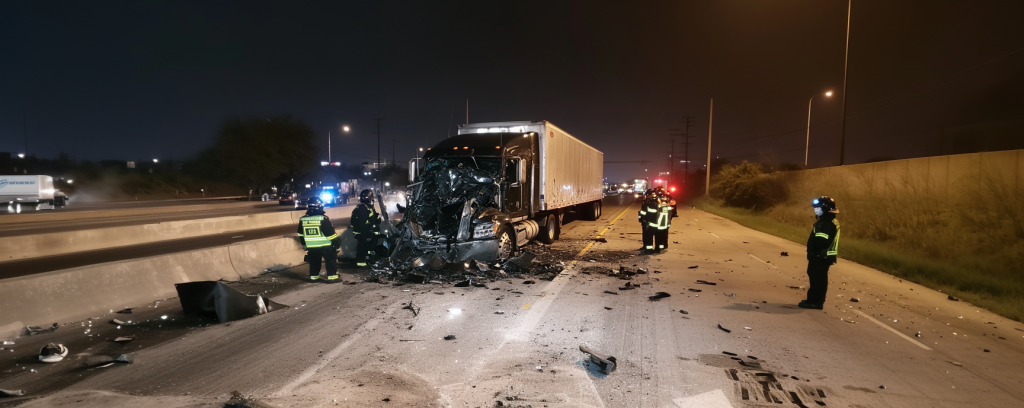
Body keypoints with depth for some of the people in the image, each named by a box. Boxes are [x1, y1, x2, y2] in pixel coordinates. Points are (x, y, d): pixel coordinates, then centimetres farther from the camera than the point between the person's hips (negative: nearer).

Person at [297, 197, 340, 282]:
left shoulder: (302, 219, -1)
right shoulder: (323, 218, -18)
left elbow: (301, 235, 11)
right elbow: (331, 233, -16)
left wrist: (305, 244, 24)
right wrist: (337, 242, -4)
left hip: (311, 247, 5)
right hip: (325, 246, -5)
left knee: (314, 262, 20)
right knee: (331, 261, 8)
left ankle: (314, 276, 26)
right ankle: (332, 276, 8)